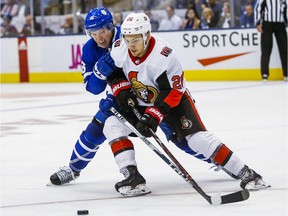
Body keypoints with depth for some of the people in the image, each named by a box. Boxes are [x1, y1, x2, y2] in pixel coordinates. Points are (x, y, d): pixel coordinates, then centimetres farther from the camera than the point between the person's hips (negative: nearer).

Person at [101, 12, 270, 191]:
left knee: (196, 137, -20)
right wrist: (121, 89, -12)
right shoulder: (118, 49, -16)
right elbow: (113, 72, 5)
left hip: (174, 99, -5)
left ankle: (244, 173, -16)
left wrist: (153, 116, -35)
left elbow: (172, 92, -27)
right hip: (139, 103, 6)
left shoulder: (164, 56, -32)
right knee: (113, 126, -15)